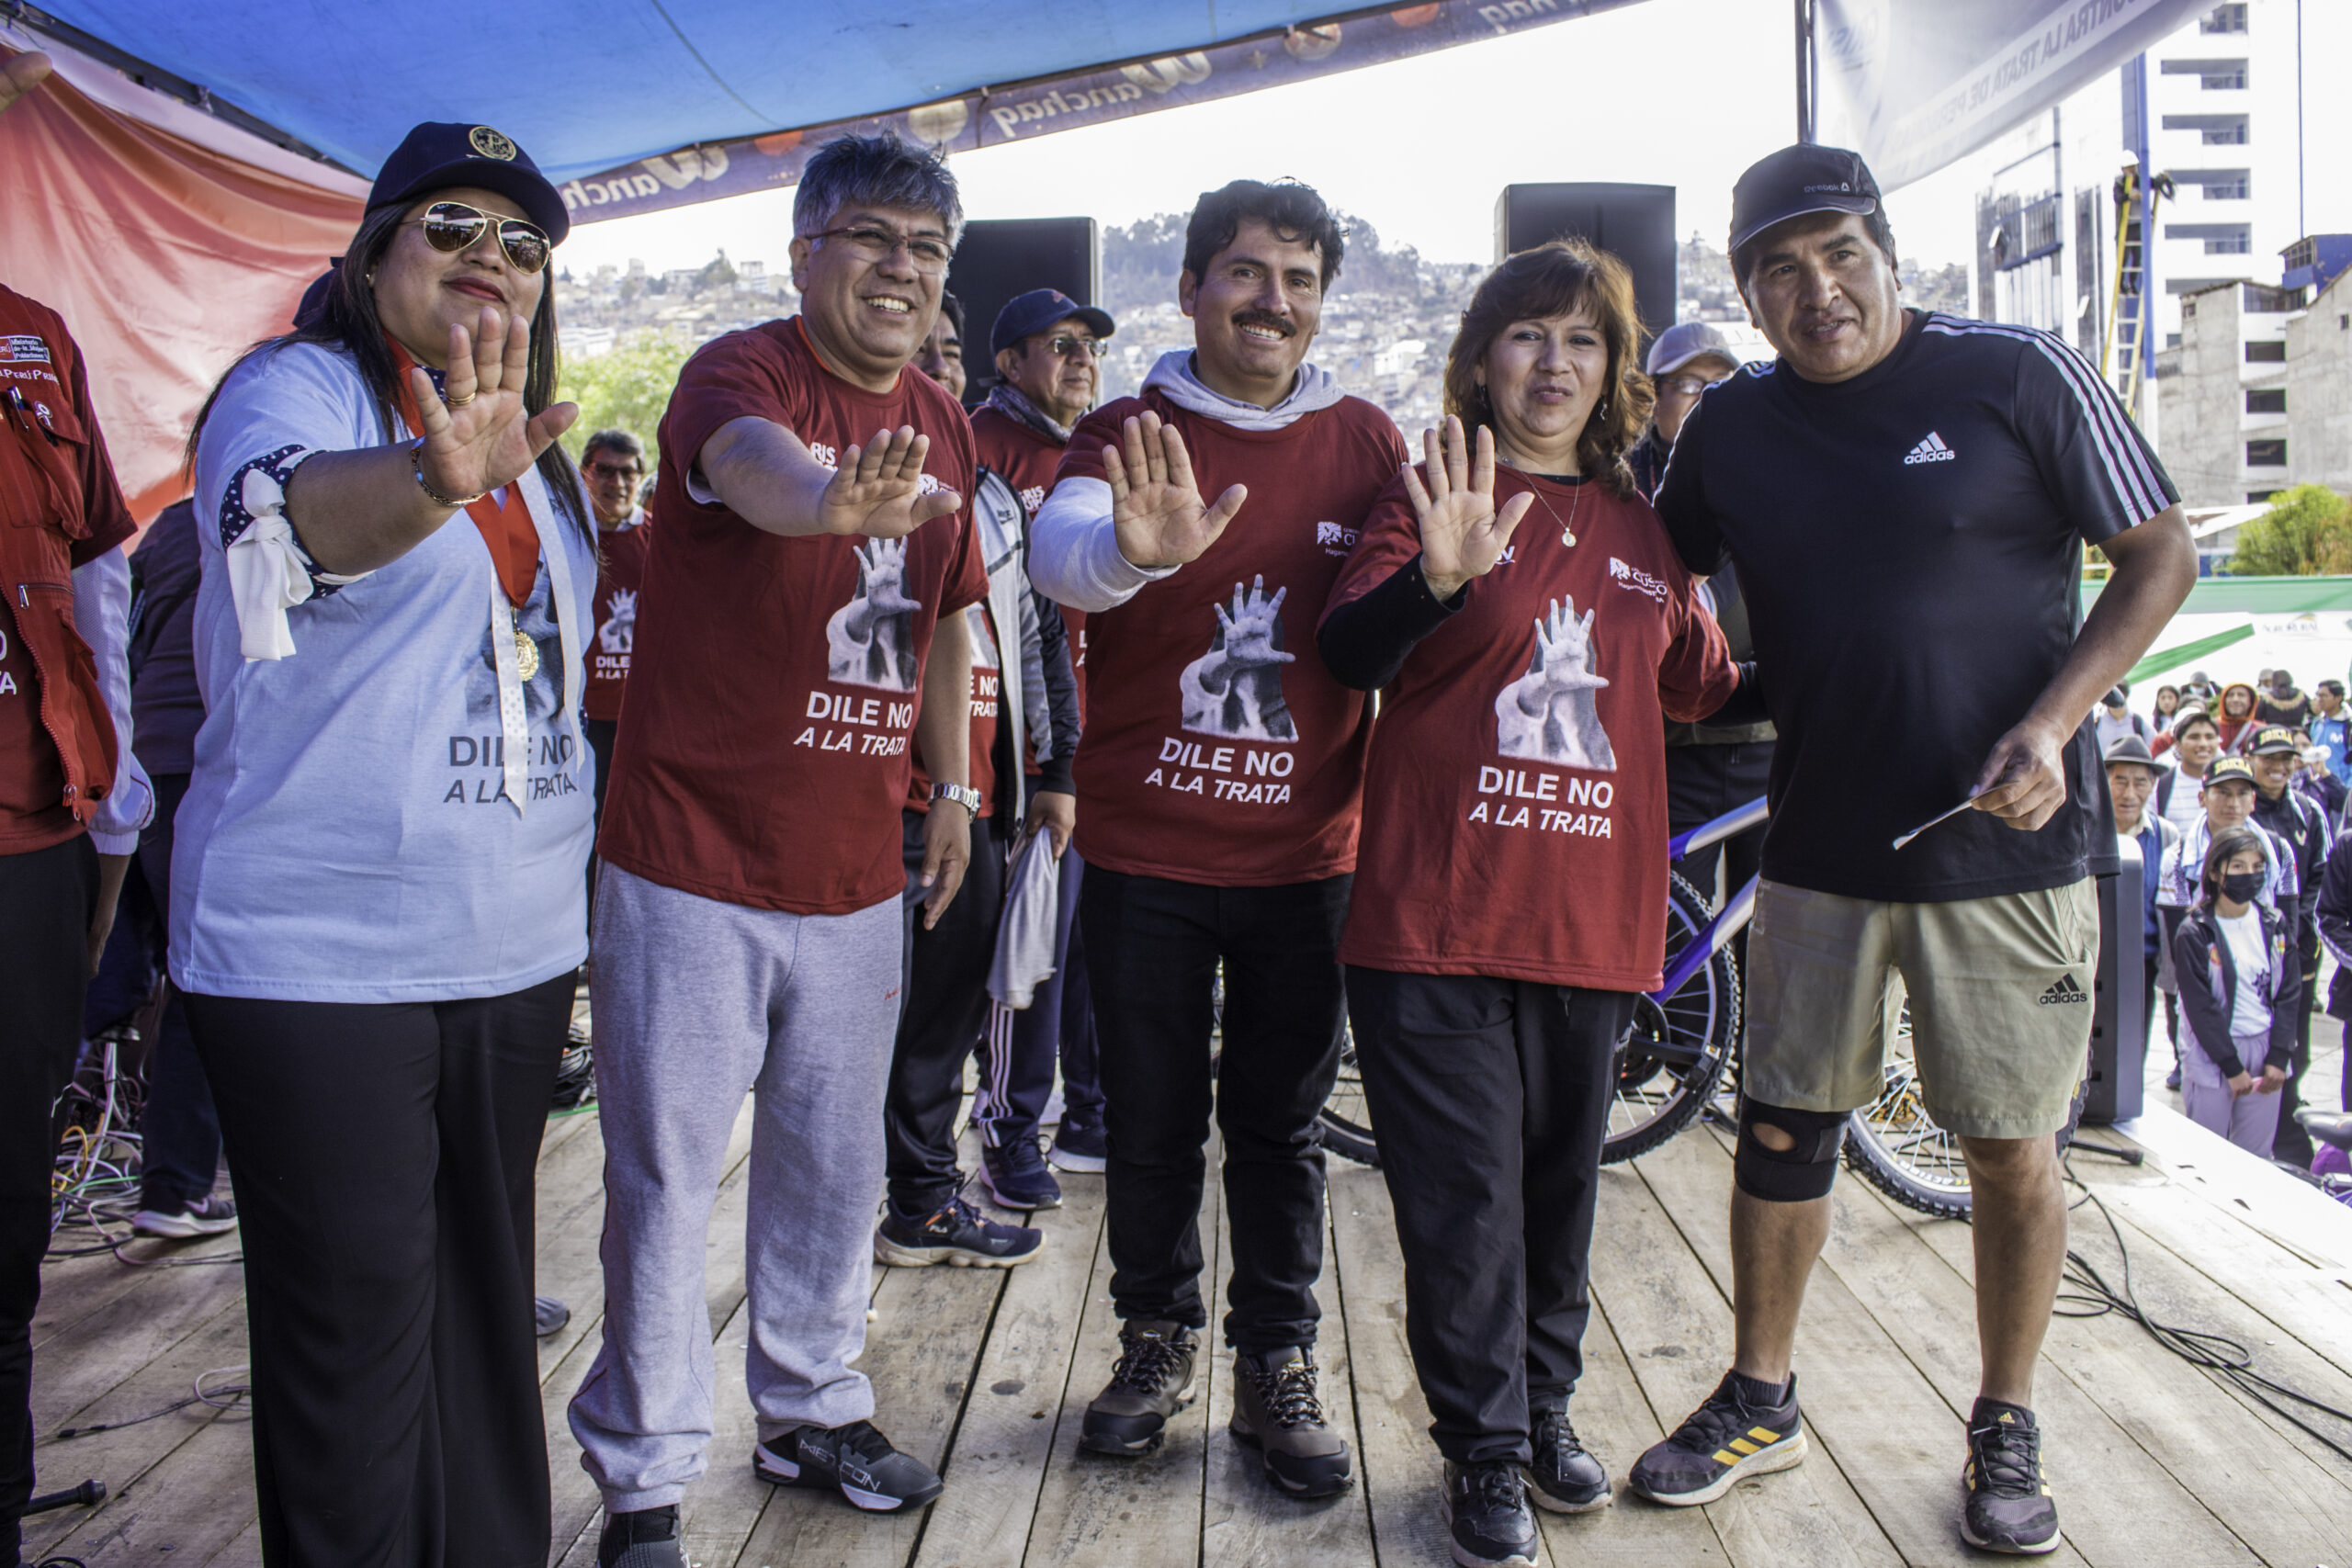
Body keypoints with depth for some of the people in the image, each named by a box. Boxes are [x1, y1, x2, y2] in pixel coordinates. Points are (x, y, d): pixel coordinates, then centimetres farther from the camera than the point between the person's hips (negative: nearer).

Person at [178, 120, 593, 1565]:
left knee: (488, 1302, 16)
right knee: (355, 1325, -1)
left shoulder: (537, 455, 15)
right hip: (318, 956, -7)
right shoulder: (297, 385, -6)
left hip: (515, 952, 7)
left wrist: (573, 910, 22)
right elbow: (290, 507, -30)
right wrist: (433, 479, -52)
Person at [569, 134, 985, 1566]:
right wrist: (828, 497, -60)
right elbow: (749, 459, -38)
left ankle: (813, 1409, 36)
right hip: (693, 857, -6)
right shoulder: (740, 373, -13)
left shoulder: (943, 424, 8)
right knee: (668, 1173, 3)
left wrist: (950, 781, 16)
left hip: (857, 869, 6)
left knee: (835, 1164, 17)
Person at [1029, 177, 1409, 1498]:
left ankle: (1280, 1369, 25)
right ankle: (1158, 1340, 31)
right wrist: (1136, 550, -46)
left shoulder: (1367, 442, 2)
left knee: (1282, 1127, 11)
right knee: (1151, 1121, 11)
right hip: (1144, 850, -1)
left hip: (1308, 853, 1)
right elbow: (1059, 553, -25)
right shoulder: (1126, 436, -4)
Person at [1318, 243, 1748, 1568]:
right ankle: (1486, 1454, 18)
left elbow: (1707, 690, 22)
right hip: (1437, 918, -4)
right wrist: (1437, 579, -33)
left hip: (1594, 926, 4)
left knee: (1562, 1184, 17)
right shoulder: (1432, 499, -1)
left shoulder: (1645, 531, 12)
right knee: (1465, 1196, 1)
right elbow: (1350, 652, -16)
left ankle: (1548, 1407, 36)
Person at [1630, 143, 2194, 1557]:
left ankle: (2007, 1429, 27)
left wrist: (2052, 725, -14)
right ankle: (1760, 1402, 28)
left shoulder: (2017, 374, -7)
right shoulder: (1728, 428, 5)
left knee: (2010, 1148, 7)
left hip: (2005, 843, -3)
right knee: (1782, 1130, 10)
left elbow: (2163, 556, -3)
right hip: (1820, 848, 3)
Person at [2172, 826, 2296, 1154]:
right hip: (2212, 1056, -4)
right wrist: (2232, 1067, -12)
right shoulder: (2195, 934, -7)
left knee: (2257, 1158, 7)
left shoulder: (2275, 925, 6)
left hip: (2265, 1051, 4)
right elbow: (2200, 1007, -9)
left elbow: (2288, 994, 5)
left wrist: (2278, 1058, -3)